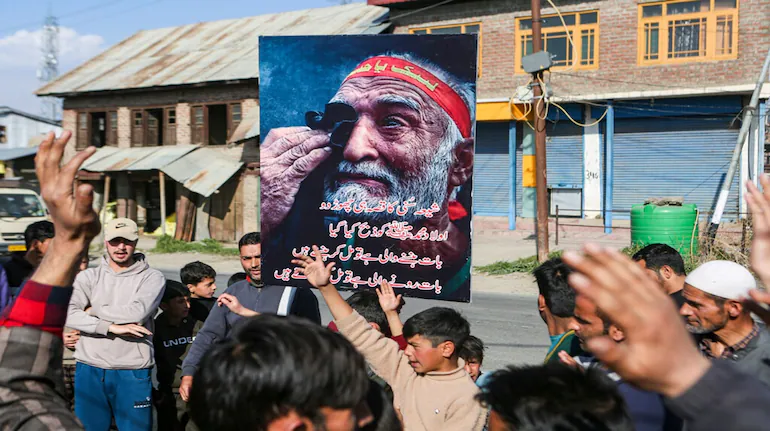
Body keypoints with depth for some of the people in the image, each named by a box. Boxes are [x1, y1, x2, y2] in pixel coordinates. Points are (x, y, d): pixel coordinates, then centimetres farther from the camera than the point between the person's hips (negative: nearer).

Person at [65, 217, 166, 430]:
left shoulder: (151, 277, 1)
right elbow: (66, 313, -8)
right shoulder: (89, 277, 7)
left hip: (133, 372, -2)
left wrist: (94, 310, -4)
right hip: (90, 370, 2)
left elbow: (137, 312, -15)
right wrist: (111, 327, -17)